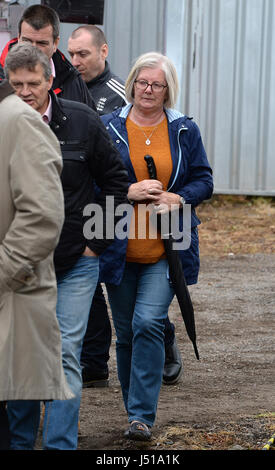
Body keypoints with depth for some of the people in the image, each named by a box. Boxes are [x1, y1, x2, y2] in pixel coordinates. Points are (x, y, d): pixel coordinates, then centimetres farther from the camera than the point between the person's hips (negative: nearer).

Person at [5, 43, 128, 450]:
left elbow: (117, 183, 5)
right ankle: (19, 440, 22)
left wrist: (97, 242, 1)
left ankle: (60, 444, -4)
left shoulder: (82, 121, -4)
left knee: (65, 354, -7)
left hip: (75, 262, -1)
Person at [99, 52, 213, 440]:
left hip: (167, 249, -1)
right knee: (125, 331, 9)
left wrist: (179, 199, -12)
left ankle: (142, 415, -10)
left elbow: (204, 180, 8)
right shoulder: (108, 128, 3)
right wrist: (128, 192, -13)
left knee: (148, 323, -15)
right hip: (119, 248, 1)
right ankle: (135, 406, 27)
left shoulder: (185, 131, 5)